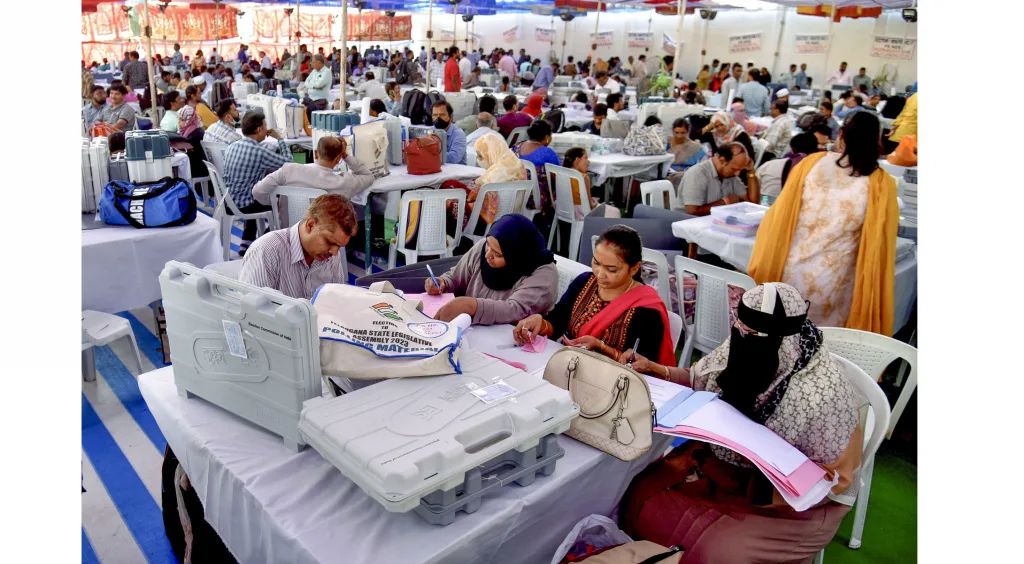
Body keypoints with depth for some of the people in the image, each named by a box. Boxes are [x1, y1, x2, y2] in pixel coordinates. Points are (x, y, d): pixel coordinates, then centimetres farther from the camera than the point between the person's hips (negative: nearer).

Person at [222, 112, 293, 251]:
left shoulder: (231, 146, 1)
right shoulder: (259, 152, -22)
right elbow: (288, 162, -12)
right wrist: (280, 139, -1)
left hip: (229, 201, 7)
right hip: (245, 204, -7)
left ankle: (246, 243, 30)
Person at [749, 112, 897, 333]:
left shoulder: (811, 163, -2)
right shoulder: (881, 183, -7)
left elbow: (780, 217, 3)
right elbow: (879, 243, -1)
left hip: (789, 275, 2)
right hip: (832, 287, -1)